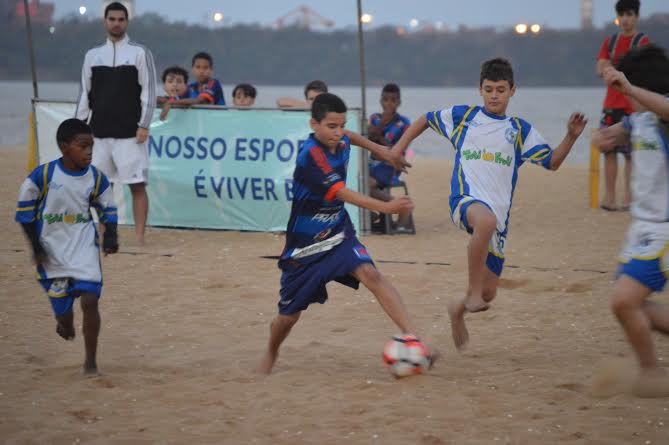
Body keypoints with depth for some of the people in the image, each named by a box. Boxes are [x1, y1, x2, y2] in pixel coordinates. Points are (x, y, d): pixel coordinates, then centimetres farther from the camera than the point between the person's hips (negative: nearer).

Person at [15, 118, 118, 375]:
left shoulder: (96, 178, -5)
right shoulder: (43, 175, -14)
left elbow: (108, 208, 10)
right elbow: (25, 210, -4)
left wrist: (110, 237, -5)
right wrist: (36, 246, -7)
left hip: (85, 248, 1)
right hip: (52, 252, -1)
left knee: (90, 300, -12)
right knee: (62, 309, 4)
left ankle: (91, 361, 1)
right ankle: (64, 324, 44)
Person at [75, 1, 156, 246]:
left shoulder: (140, 53, 0)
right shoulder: (93, 55, 10)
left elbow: (148, 92, -3)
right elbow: (85, 93, 13)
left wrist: (144, 125, -11)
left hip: (130, 133, -4)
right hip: (99, 132, 4)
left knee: (137, 184, -7)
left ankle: (139, 236, -5)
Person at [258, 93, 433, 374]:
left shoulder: (341, 143, -4)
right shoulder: (310, 155, -27)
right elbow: (341, 193, -37)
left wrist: (378, 149, 28)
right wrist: (385, 207, -47)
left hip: (338, 234, 4)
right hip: (304, 246, -4)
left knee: (369, 274, -25)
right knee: (289, 315, 9)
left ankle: (412, 337, -36)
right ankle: (271, 354, 42)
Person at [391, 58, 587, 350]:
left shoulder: (521, 131, 13)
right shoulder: (462, 117, 11)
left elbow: (552, 162, 8)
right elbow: (427, 120, 25)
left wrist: (571, 137, -7)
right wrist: (401, 145, 17)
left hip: (499, 214, 3)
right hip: (465, 199, -3)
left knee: (489, 292, 6)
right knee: (486, 220, -43)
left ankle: (458, 310, 41)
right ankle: (473, 293, -33)